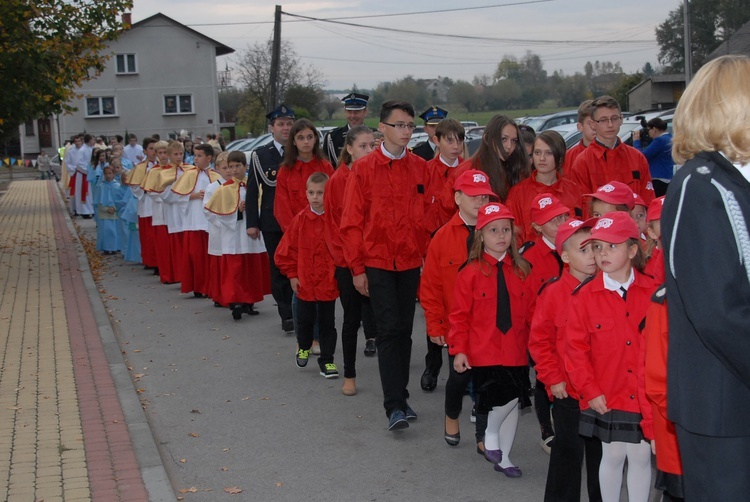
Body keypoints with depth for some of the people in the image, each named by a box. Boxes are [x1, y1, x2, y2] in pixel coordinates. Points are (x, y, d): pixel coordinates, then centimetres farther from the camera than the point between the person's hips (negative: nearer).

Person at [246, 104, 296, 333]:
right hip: (272, 222, 0)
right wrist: (252, 223, -3)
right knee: (278, 269, 5)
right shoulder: (260, 154, 3)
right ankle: (287, 315, 14)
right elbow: (252, 191, 2)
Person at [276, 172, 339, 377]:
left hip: (329, 282, -2)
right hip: (305, 282, 2)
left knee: (327, 322, 7)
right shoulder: (300, 219, -5)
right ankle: (303, 347, 43)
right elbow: (287, 249, 0)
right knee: (305, 320, 17)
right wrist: (292, 274, 0)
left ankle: (326, 360, 18)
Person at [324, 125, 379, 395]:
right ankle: (349, 375, 21)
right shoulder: (337, 181, -5)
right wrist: (343, 254, -8)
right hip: (348, 262, -1)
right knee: (352, 319, 8)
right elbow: (333, 223, -2)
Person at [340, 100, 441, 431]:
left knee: (404, 330, 9)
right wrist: (357, 268, -6)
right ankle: (394, 406, -6)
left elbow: (429, 217, 8)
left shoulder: (421, 169, 6)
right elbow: (352, 222, -3)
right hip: (377, 263, -3)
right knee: (389, 330, -8)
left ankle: (399, 397, 21)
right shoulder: (363, 169, -3)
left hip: (411, 263, 3)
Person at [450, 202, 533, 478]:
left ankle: (503, 457, 28)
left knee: (512, 403, 11)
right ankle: (491, 434, 15)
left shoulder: (522, 271, 5)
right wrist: (459, 350, -9)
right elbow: (460, 315, -4)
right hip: (484, 352, -4)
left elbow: (531, 313, 8)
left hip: (515, 352, 4)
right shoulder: (471, 273, -6)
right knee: (508, 396, -16)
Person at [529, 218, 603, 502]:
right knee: (568, 454, 9)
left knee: (601, 453, 14)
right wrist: (553, 378, -8)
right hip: (567, 391, -3)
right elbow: (539, 340, -5)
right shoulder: (554, 292, -9)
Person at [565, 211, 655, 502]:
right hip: (606, 398, -1)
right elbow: (576, 348, -6)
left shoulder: (651, 292, -4)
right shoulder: (584, 296, -7)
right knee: (613, 456, 11)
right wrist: (590, 391, -8)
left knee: (641, 457, 11)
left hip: (645, 397, 1)